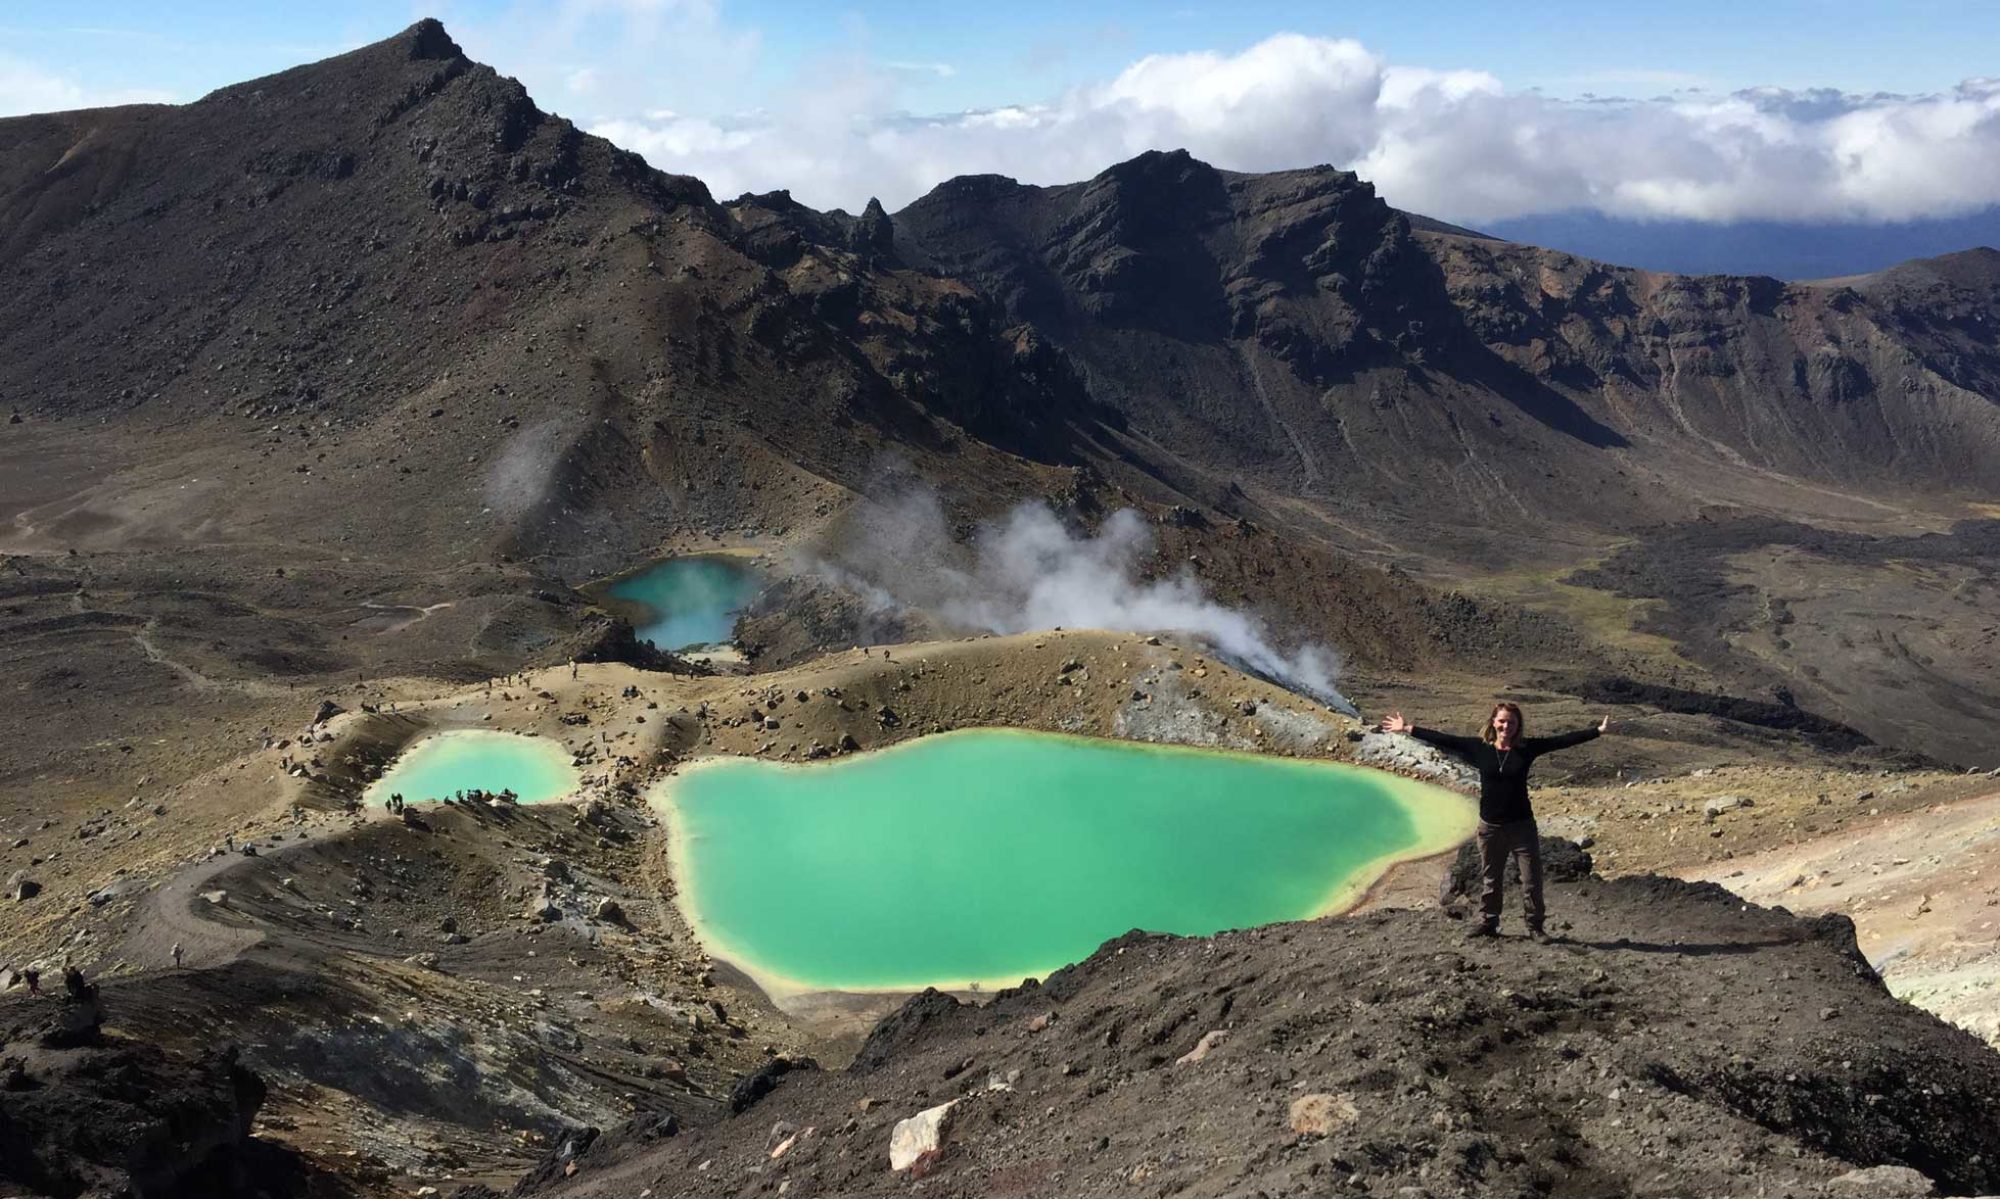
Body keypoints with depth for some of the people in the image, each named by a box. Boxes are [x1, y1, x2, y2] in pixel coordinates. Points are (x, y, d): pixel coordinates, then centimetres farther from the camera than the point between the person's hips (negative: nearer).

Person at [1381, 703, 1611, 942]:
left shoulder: (1527, 748, -4)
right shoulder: (1479, 747, -4)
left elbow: (1562, 740, -5)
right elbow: (1443, 739, -2)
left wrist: (1598, 731, -8)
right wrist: (1408, 729, -3)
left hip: (1522, 825, -1)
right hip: (1490, 826, 1)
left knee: (1532, 879, 3)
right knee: (1489, 879, 14)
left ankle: (1535, 927, 17)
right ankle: (1488, 923, 28)